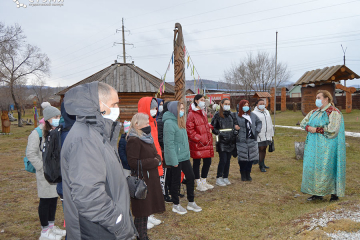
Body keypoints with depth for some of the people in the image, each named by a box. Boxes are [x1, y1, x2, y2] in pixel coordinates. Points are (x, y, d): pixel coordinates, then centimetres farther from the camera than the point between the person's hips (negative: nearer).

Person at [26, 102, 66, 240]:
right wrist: (43, 167, -16)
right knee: (45, 201, 6)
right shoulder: (37, 133, -14)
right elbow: (31, 154, -15)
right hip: (45, 175, -6)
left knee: (54, 199, 16)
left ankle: (51, 226, 33)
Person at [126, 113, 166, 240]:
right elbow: (133, 163, -21)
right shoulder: (134, 140, -17)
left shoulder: (147, 138, 13)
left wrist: (156, 160, -5)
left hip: (151, 179, 9)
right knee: (142, 211, 2)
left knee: (147, 209, 17)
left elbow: (156, 155, 18)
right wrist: (153, 162, -16)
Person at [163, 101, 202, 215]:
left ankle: (191, 203, 29)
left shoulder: (180, 121, 11)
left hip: (184, 156, 9)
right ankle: (176, 205, 24)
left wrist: (187, 152, 14)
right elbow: (169, 143, -20)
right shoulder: (169, 123, -18)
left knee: (191, 177, 13)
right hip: (176, 157, -9)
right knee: (176, 180, 5)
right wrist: (174, 160, -21)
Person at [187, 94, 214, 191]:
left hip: (207, 143, 8)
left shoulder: (203, 113, 16)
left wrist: (209, 138, 13)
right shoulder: (192, 114, -12)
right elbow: (190, 130, -15)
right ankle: (198, 184, 17)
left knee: (207, 162, 12)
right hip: (197, 144, -8)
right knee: (197, 162, 5)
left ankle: (204, 181, 29)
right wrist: (200, 139, -17)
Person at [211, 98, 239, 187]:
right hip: (222, 141, -5)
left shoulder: (231, 114, 12)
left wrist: (235, 131, 1)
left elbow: (235, 125, 21)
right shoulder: (217, 115, -3)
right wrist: (220, 133, -14)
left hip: (231, 141, 5)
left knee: (228, 160, 9)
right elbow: (213, 128, -2)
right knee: (223, 160, -8)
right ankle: (218, 179, 4)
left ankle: (225, 177, 20)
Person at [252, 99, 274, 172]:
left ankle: (262, 163, 23)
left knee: (264, 149, 12)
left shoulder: (267, 112, 17)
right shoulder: (254, 113, -6)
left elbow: (270, 123, 22)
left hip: (267, 135, 6)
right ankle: (261, 166, 1)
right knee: (261, 149, -5)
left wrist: (271, 133, 21)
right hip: (259, 135, -6)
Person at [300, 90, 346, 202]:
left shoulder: (334, 112, -8)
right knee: (313, 168, 7)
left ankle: (334, 193, 9)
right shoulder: (314, 112, 15)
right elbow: (303, 122, 15)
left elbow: (332, 129, -18)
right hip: (314, 146, 7)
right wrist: (309, 128, -6)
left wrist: (316, 129, -14)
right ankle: (316, 193, 17)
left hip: (326, 146, -7)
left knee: (327, 168, -4)